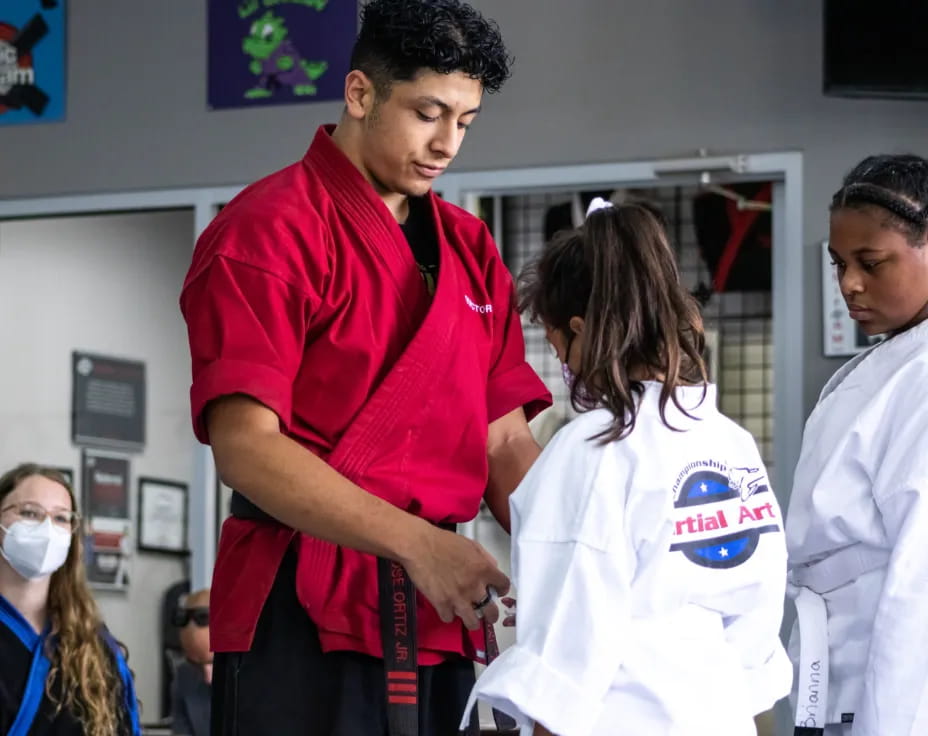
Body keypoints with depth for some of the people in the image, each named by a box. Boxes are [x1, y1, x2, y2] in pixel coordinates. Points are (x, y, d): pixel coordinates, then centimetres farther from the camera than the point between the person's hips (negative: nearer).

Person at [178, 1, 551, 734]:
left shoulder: (470, 248, 16)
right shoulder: (271, 229, -6)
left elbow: (505, 444, 14)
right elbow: (246, 446, -16)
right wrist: (416, 542, -24)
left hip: (439, 617, 6)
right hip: (305, 614, -6)